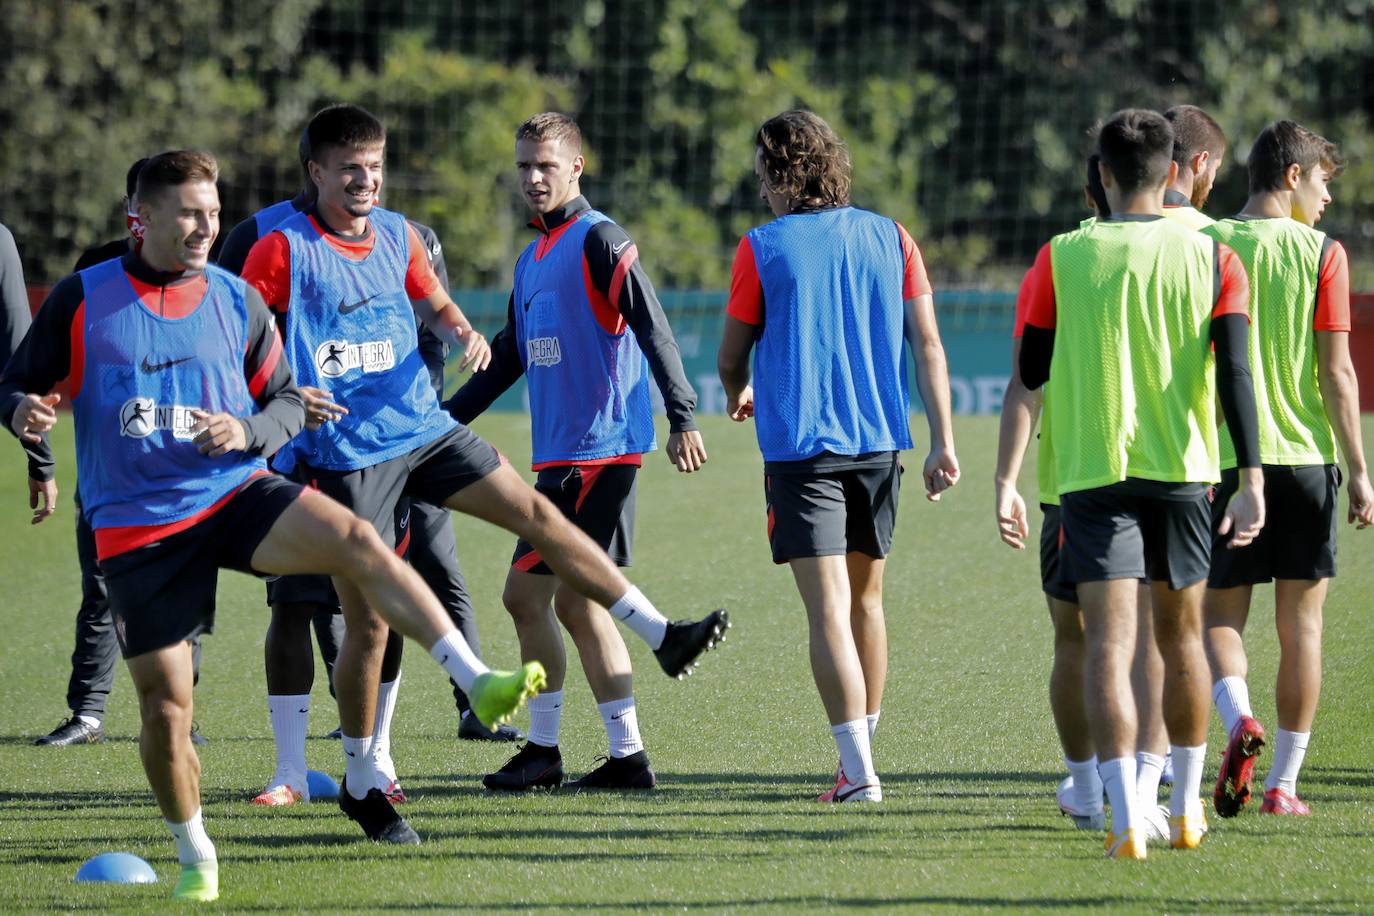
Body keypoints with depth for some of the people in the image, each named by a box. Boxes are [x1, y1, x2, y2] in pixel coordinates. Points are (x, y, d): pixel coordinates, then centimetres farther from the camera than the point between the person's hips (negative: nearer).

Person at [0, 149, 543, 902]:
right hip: (137, 526, -1)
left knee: (355, 541, -27)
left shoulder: (237, 302, 4)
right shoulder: (81, 300, -2)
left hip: (236, 494, 1)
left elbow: (288, 403, 10)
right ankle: (195, 859, 21)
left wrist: (248, 431, -13)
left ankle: (479, 684, -32)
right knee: (165, 705, -3)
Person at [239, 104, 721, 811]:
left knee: (534, 513, -4)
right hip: (345, 454, -5)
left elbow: (435, 303, 25)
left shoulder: (397, 235, 8)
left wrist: (464, 334, 2)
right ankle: (360, 777, 11)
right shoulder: (284, 250, -10)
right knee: (368, 623, -4)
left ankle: (663, 635, -2)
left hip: (423, 428, 5)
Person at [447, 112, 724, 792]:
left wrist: (683, 417, -24)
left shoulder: (599, 240, -8)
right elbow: (508, 355, 27)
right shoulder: (532, 258, 18)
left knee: (526, 593, -8)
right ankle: (627, 756, 10)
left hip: (596, 450, -9)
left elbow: (652, 329, -16)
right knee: (574, 602, 8)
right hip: (560, 455, 9)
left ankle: (542, 751, 0)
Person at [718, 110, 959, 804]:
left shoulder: (762, 248, -2)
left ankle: (858, 771, -18)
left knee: (829, 609, -9)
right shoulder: (890, 238, 6)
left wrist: (737, 397, 29)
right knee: (866, 600, 17)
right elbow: (927, 345, 2)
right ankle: (860, 753, 27)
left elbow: (731, 358, 6)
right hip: (879, 441, 4)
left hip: (799, 447, -4)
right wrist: (943, 443, 3)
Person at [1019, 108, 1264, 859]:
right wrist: (1251, 479, -11)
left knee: (1110, 642, -7)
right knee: (1181, 634, 18)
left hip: (1092, 470, -2)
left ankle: (1126, 818, -21)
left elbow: (1030, 374, 2)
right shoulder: (1213, 259, 1)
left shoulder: (1061, 259, -2)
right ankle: (1187, 811, 27)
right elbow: (1235, 371, -8)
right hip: (1182, 468, 2)